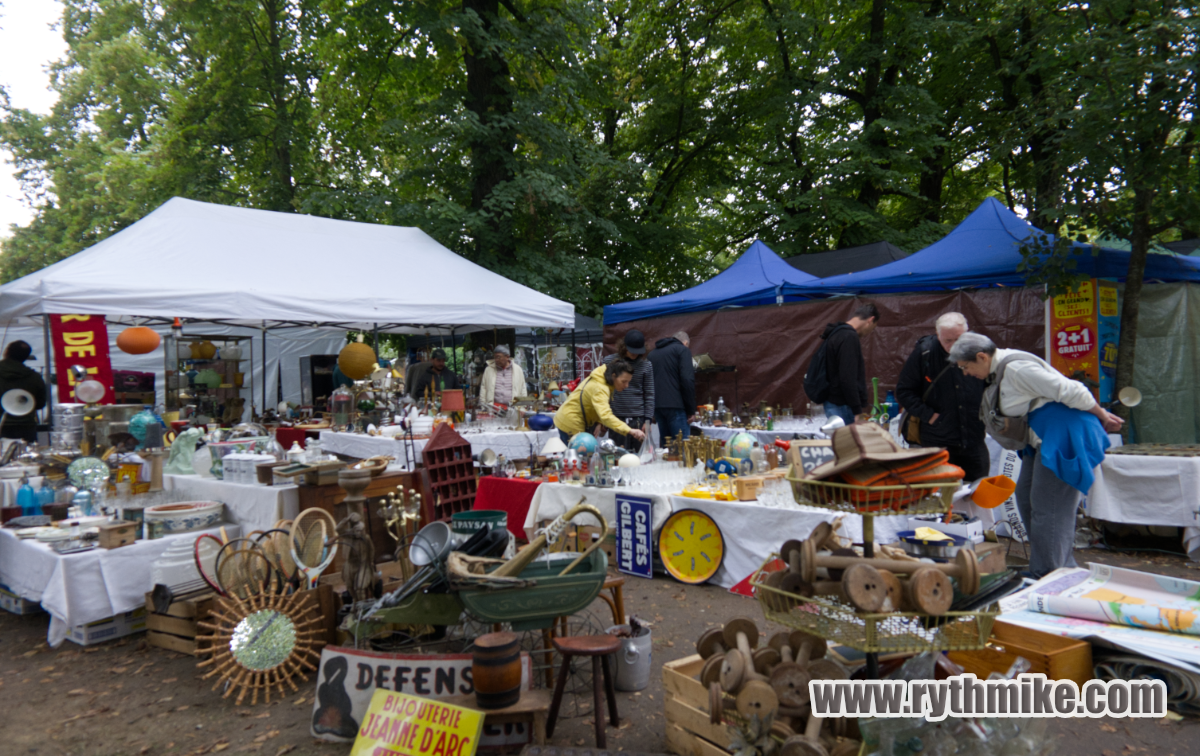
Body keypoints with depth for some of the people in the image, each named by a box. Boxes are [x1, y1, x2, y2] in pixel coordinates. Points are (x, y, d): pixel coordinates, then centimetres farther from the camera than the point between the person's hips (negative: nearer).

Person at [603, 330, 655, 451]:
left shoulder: (646, 365, 6)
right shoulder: (609, 361, 4)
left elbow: (649, 395, 8)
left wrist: (648, 420, 0)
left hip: (639, 419, 1)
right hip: (616, 419, -1)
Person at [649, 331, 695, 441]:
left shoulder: (652, 354, 22)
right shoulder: (683, 350, 2)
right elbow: (687, 380, -10)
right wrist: (691, 410, -5)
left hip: (656, 406, 6)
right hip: (675, 406, -6)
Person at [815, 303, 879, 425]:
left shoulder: (837, 333, 15)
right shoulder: (849, 337, -15)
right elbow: (847, 378, -23)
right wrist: (858, 412, -20)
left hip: (833, 403, 10)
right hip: (843, 406, -10)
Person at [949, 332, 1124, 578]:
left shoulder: (1016, 368, -22)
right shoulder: (999, 369, 12)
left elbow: (1069, 390, -20)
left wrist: (1102, 416, -7)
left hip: (1065, 433, -11)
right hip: (1044, 436, 11)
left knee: (1047, 507, -7)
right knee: (1026, 495, 13)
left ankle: (1046, 577, 2)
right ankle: (1064, 569, 23)